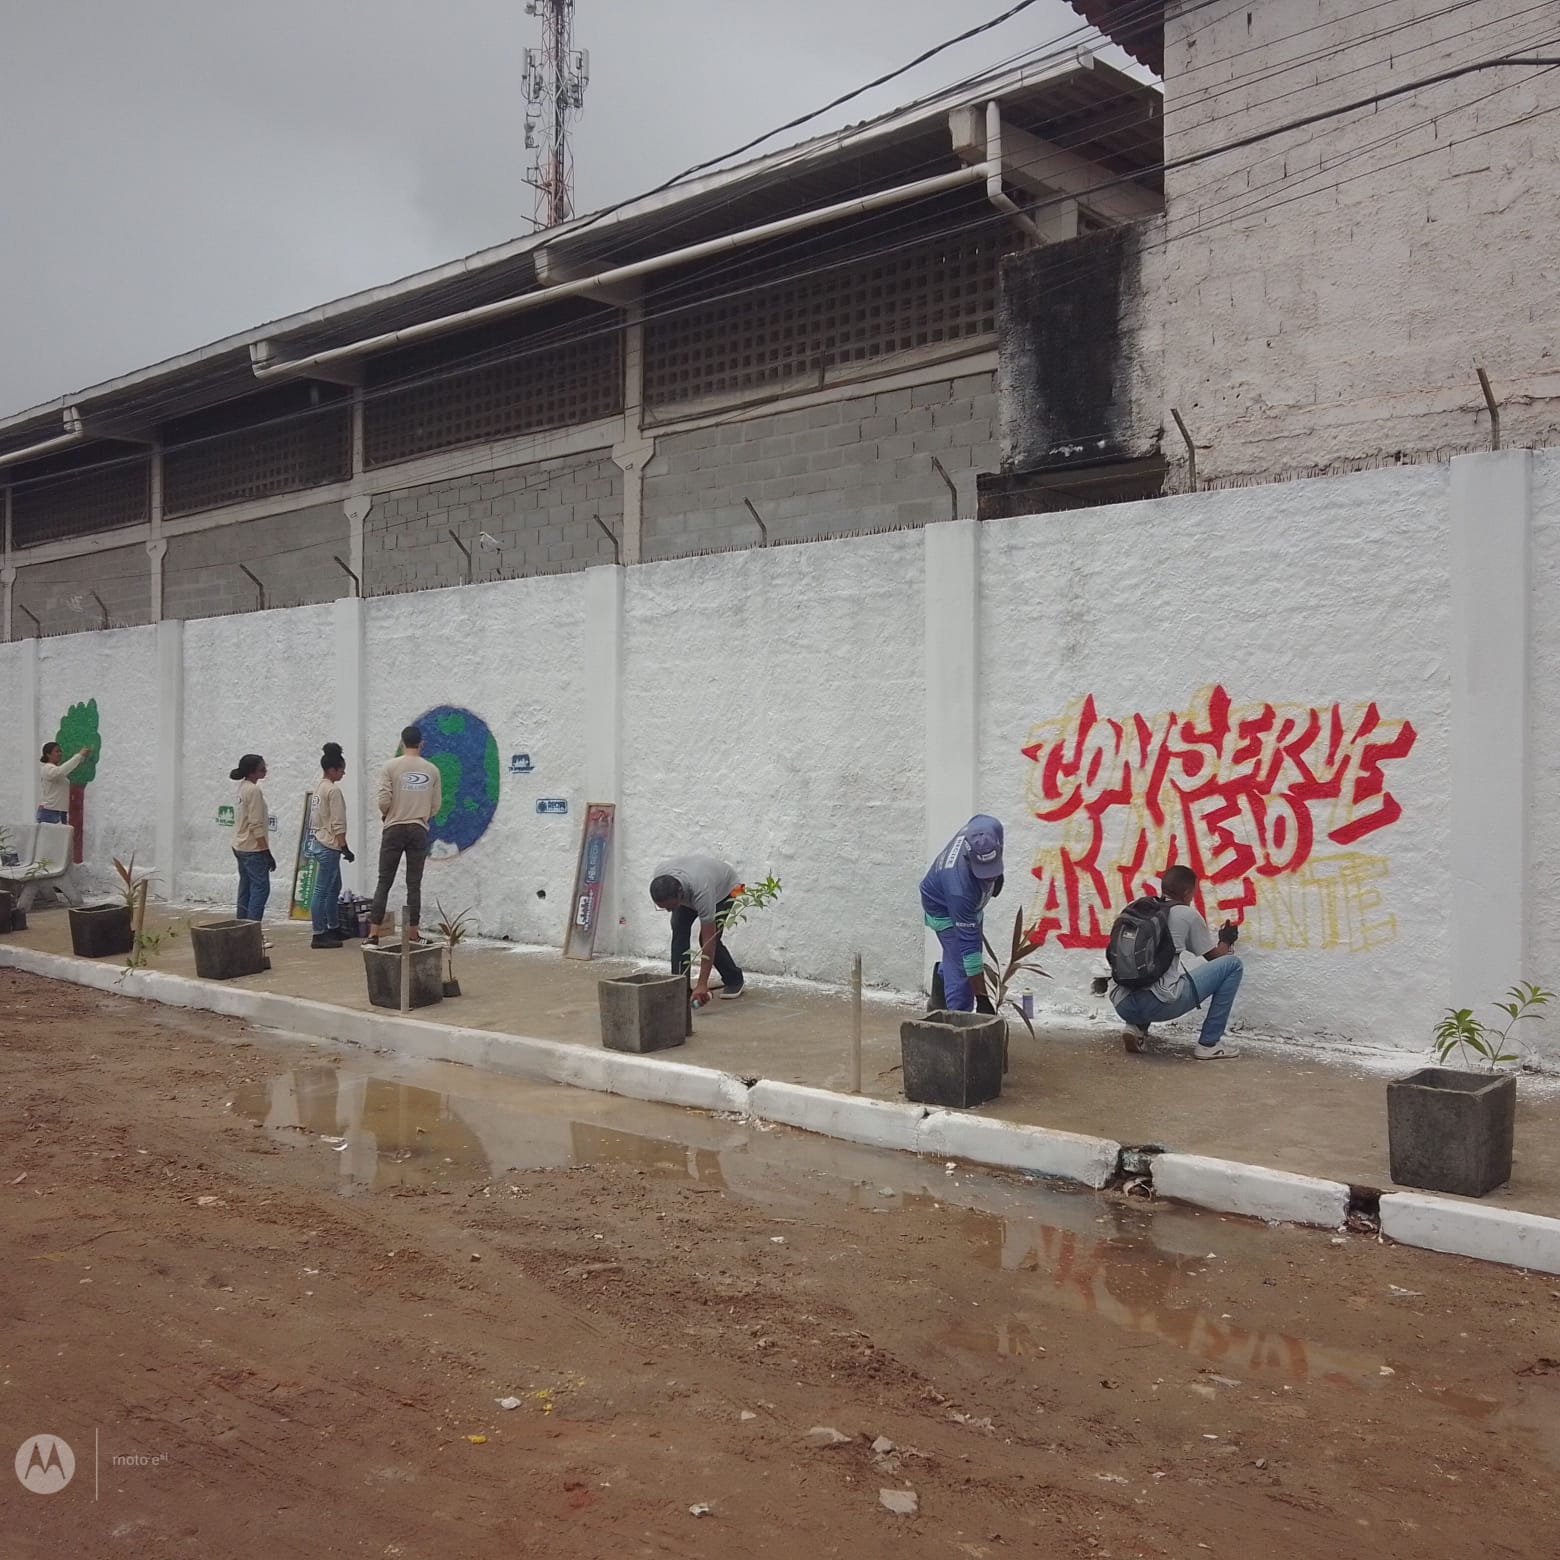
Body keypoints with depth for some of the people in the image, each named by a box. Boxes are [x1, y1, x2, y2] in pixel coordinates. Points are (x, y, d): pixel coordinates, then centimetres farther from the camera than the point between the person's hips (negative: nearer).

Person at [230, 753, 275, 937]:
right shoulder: (254, 790, -17)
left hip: (241, 847, 10)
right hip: (253, 849, -10)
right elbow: (256, 825, -20)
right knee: (261, 889, -7)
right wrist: (267, 853, -18)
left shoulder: (243, 788, 11)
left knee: (246, 890, 12)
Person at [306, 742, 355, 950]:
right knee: (322, 891, -7)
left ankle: (332, 929, 26)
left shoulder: (320, 788, 13)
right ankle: (319, 935, -4)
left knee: (334, 888, 18)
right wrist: (345, 848, -15)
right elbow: (338, 825, -18)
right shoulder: (334, 790, -15)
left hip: (319, 842, 10)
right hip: (328, 846, -10)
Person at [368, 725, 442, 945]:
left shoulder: (391, 767, -5)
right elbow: (437, 805, 6)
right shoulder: (431, 770, 3)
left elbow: (384, 800, -9)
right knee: (414, 885, 6)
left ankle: (373, 935, -4)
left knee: (384, 882, 2)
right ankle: (412, 935, 6)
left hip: (394, 829, -1)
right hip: (419, 830, 1)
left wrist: (386, 815, 12)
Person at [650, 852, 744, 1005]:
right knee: (679, 930, -15)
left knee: (710, 939, -18)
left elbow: (709, 941, -45)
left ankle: (735, 980, 6)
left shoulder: (701, 893, -47)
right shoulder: (660, 876, -33)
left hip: (724, 888, -5)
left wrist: (702, 984, -48)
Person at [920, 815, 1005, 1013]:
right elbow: (969, 944, -41)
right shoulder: (960, 886, -46)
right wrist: (982, 999, -39)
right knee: (961, 967, -13)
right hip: (944, 908, -7)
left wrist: (996, 877, 0)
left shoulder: (988, 830, -35)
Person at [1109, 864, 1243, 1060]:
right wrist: (1226, 941, 41)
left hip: (1122, 1006, 6)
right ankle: (1209, 1044, 8)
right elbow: (1216, 956, 18)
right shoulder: (1187, 915, 5)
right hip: (1160, 1004, -6)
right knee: (1232, 964, 9)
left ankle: (1137, 1027, 16)